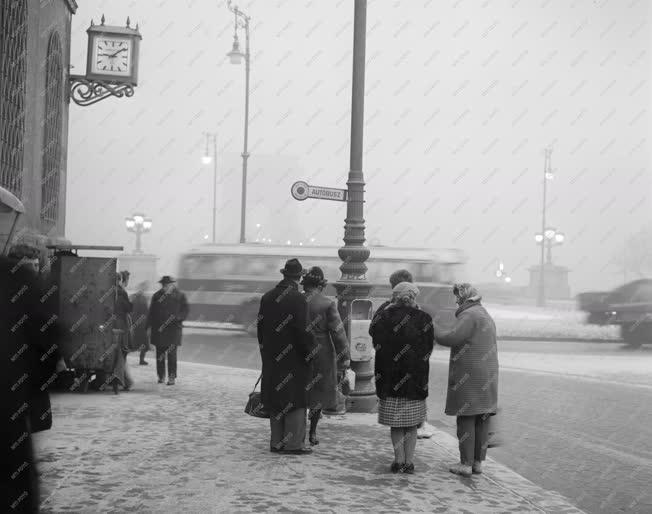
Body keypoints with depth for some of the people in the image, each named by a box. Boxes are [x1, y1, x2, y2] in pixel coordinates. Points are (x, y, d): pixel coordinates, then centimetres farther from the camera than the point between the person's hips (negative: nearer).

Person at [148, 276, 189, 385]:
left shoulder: (180, 296, 4)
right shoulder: (157, 296, 12)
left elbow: (185, 311, 4)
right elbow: (151, 313, 13)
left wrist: (176, 317, -14)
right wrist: (149, 327, 6)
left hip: (173, 328, -3)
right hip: (158, 329, 3)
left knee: (171, 354, -6)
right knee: (160, 354, 5)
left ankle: (172, 377, -1)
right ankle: (161, 376, 15)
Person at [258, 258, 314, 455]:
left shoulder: (267, 297, 6)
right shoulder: (298, 299, -14)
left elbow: (260, 327, 10)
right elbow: (302, 330, -16)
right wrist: (308, 352, -5)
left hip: (272, 359, 6)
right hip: (294, 358, -6)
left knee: (276, 399, 12)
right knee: (295, 400, 1)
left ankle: (276, 442, 17)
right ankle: (293, 443, 2)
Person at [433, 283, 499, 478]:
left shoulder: (469, 315, -13)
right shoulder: (487, 317, 19)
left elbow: (450, 338, -22)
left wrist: (431, 327, -9)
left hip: (468, 377, -9)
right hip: (487, 377, 9)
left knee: (466, 419, -4)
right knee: (482, 419, 9)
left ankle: (466, 464, -2)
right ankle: (478, 462, 13)